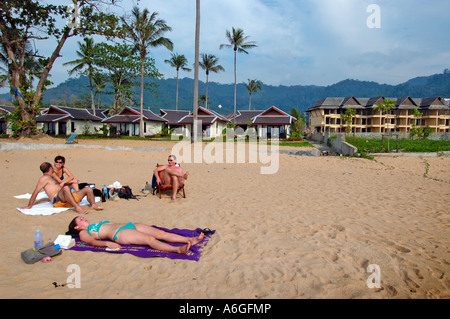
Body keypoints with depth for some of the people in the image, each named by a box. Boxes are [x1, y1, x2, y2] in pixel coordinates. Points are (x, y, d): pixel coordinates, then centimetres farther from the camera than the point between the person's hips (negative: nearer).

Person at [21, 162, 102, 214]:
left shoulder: (52, 178, 31)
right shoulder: (45, 178, 3)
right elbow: (35, 192, -3)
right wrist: (29, 206, -8)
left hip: (66, 199, 9)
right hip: (57, 200, -9)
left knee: (88, 189, 0)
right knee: (66, 188, -40)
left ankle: (93, 205, -27)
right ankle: (77, 207, -54)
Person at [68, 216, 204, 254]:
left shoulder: (98, 224, 34)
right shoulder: (83, 233, 12)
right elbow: (92, 242, -7)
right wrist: (107, 243, -25)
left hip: (129, 225, 8)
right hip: (119, 233, -8)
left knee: (161, 233, -12)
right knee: (150, 239, -31)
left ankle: (190, 240, -23)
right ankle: (177, 249, -48)